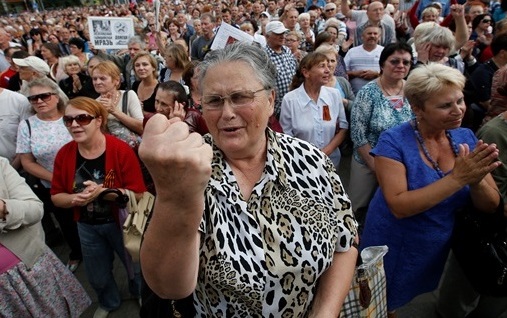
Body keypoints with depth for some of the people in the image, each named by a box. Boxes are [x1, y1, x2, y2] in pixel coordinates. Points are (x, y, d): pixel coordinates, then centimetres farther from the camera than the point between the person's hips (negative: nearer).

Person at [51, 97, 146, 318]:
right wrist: (74, 198, -23)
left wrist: (102, 192, -33)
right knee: (97, 277, 25)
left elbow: (137, 194, -23)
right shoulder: (64, 154, -10)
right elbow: (56, 196, -2)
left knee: (136, 267, 20)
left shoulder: (121, 150, -23)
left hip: (120, 222, -3)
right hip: (87, 226, 4)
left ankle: (141, 297, 55)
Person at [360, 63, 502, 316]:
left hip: (440, 251, 4)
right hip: (395, 252, -4)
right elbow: (399, 207, -30)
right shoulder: (393, 142, -22)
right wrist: (458, 178, -34)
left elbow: (491, 206, -8)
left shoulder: (466, 138, -7)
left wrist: (476, 180, -30)